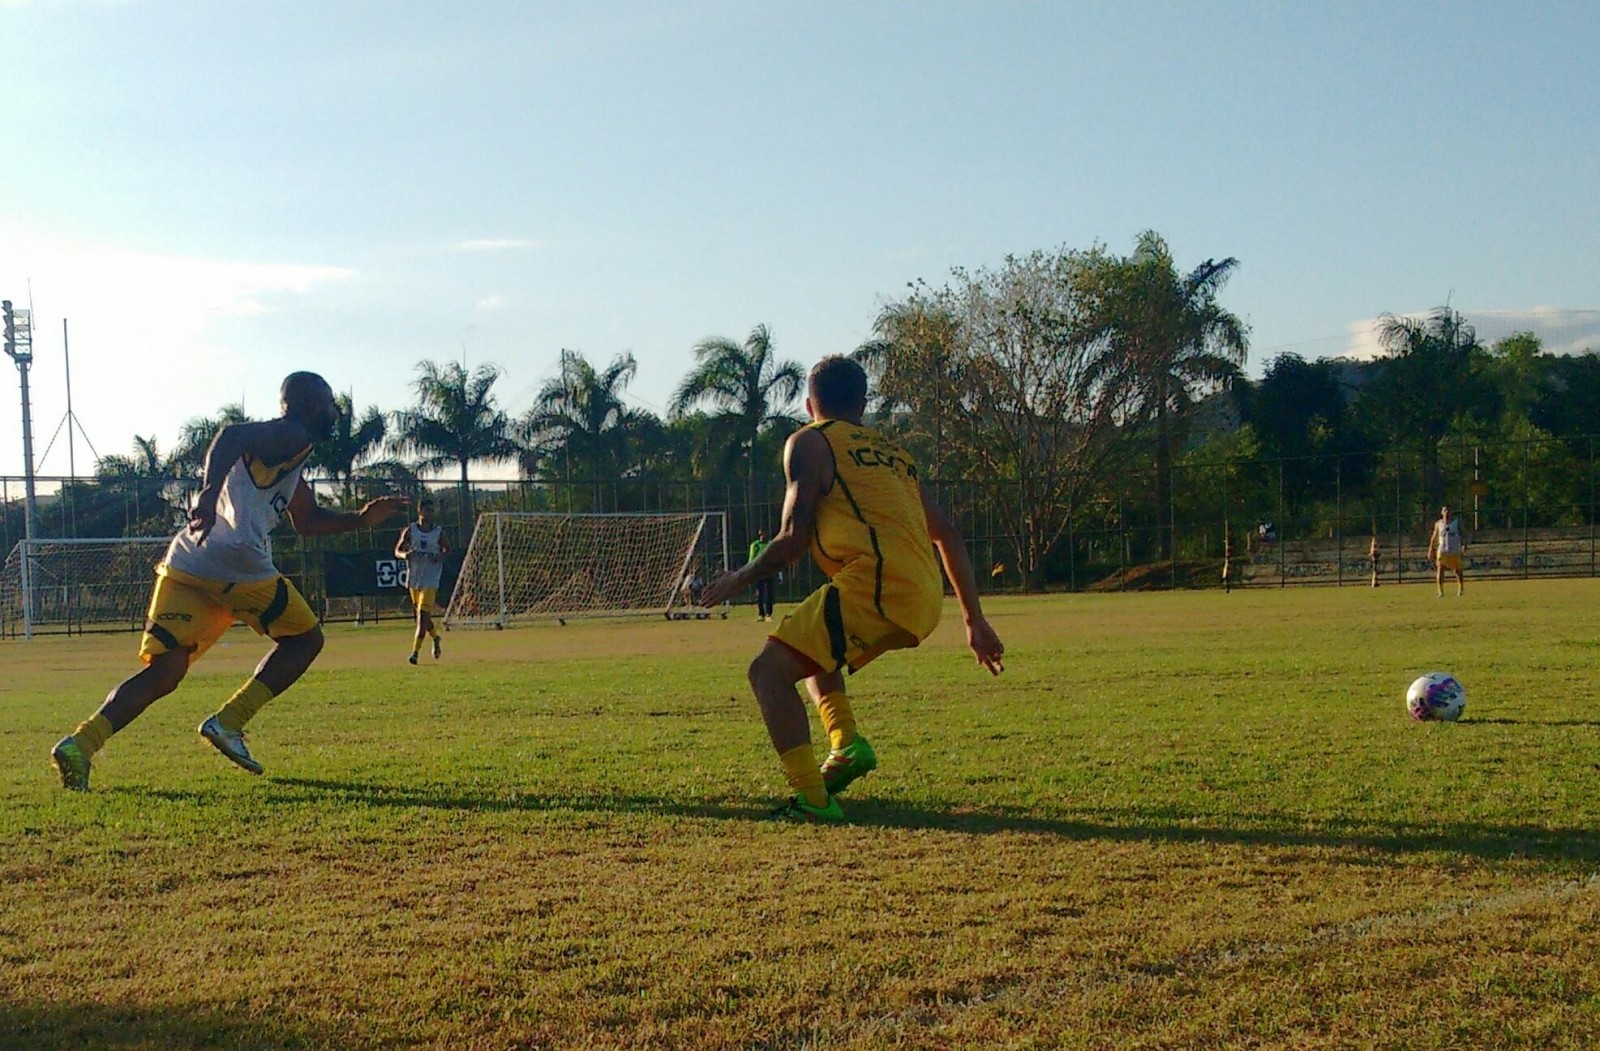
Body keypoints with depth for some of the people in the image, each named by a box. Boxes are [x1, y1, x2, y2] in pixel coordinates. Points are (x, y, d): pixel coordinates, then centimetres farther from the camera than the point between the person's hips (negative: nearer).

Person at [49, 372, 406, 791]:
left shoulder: (287, 453, 34)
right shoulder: (292, 435, 4)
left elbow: (307, 521, 45)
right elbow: (232, 435, -16)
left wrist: (360, 519, 38)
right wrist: (210, 490, -31)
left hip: (185, 562, 9)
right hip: (235, 561, -9)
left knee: (163, 674, 4)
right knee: (305, 638, 11)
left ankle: (81, 743, -15)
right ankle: (228, 722, -1)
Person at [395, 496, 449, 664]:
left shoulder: (439, 531, 0)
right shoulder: (410, 530, 1)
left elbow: (447, 549, 12)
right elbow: (397, 550, 6)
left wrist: (441, 557, -11)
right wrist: (405, 554, -18)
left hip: (430, 581, -2)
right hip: (414, 580, 2)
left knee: (423, 616, -13)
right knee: (422, 616, 13)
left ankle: (415, 652, -11)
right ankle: (435, 637, 41)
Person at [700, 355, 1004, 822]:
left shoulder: (810, 441, 9)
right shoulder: (893, 451, 29)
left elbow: (794, 537, -3)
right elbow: (948, 535, 27)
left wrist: (740, 578, 12)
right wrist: (975, 621, 28)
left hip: (877, 584, -8)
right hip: (924, 599, 8)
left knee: (769, 669, -4)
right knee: (808, 650, 30)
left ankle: (813, 799, -15)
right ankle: (847, 743, 10)